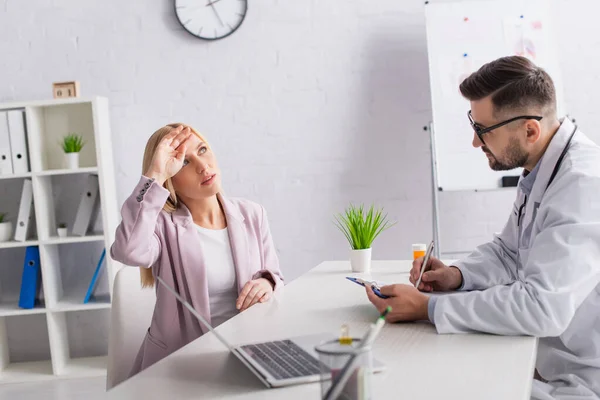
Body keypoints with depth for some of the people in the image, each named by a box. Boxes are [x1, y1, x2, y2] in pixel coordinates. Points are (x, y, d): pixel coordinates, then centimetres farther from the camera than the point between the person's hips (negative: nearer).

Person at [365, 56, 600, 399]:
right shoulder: (540, 172, 6)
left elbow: (542, 307, -32)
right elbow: (508, 252, 19)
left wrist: (428, 308, -25)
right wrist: (458, 275, -1)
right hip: (547, 363, 8)